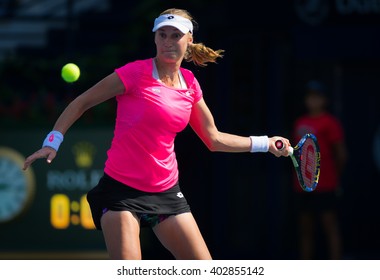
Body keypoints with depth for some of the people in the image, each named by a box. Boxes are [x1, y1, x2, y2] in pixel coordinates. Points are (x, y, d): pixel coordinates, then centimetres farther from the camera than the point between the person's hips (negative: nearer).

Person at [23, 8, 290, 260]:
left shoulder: (189, 83, 5)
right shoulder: (135, 73, -11)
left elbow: (214, 139, 16)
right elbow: (82, 102, -3)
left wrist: (264, 143, 12)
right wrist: (53, 141, -12)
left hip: (166, 192, 6)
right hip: (122, 190, -6)